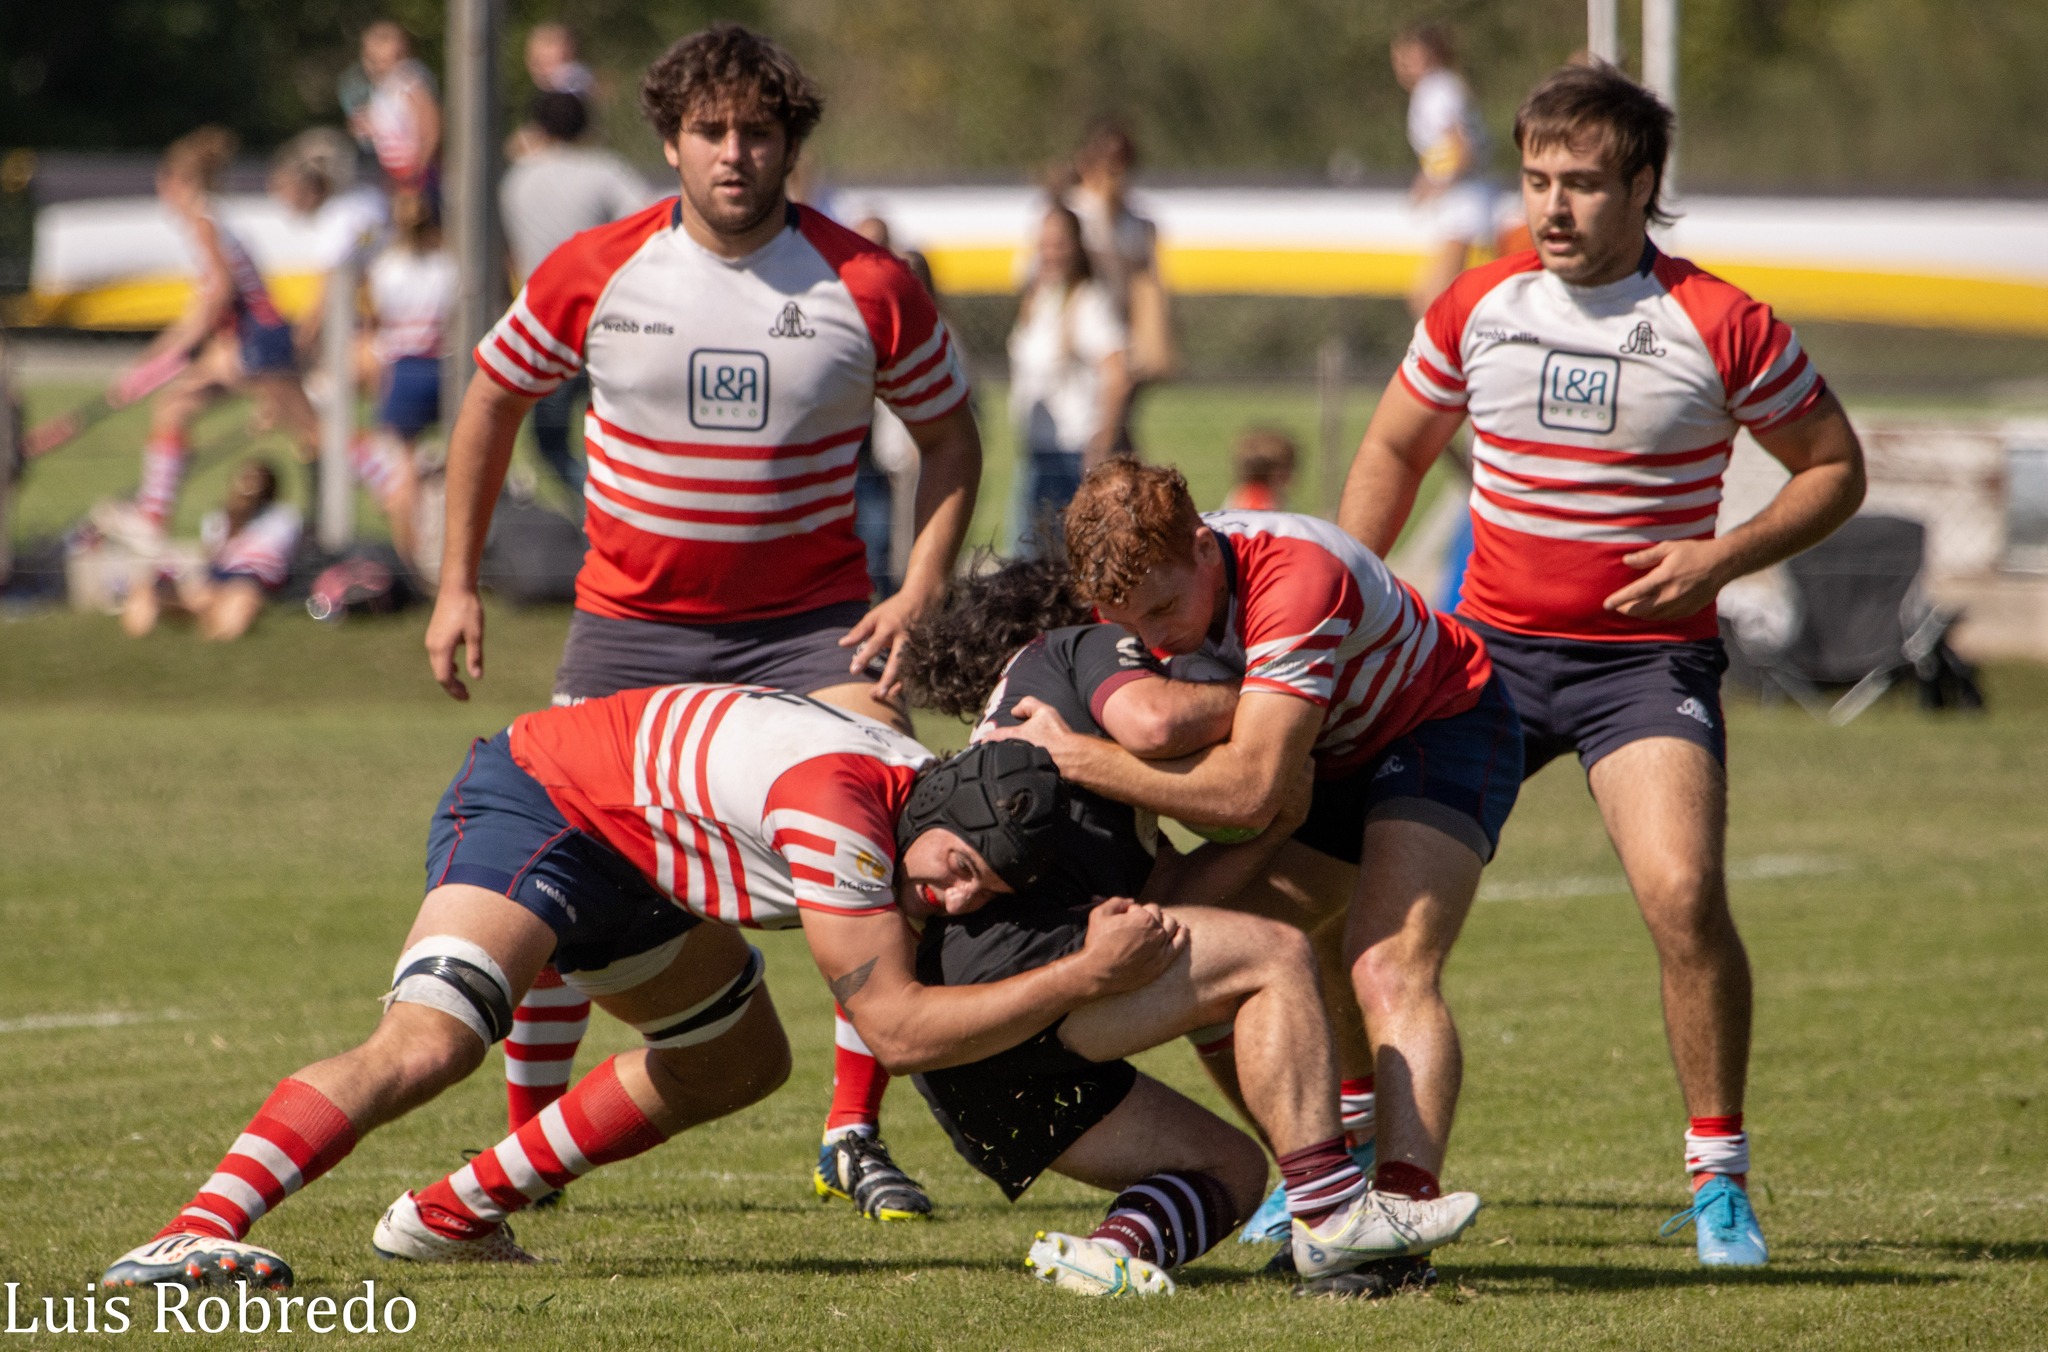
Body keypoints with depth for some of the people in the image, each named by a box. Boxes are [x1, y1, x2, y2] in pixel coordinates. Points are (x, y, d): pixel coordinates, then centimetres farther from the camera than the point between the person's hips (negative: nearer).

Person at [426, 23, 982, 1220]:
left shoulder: (868, 287, -9)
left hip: (811, 618, 0)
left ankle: (856, 1133, -2)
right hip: (630, 619, 1)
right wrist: (459, 583, 7)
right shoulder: (595, 272, -8)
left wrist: (921, 592, -8)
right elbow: (495, 397, 8)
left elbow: (951, 435, 4)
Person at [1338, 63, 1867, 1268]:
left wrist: (1723, 556, -15)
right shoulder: (1477, 309, 0)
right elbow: (1395, 453, 15)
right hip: (1488, 648, 4)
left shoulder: (1722, 328, -9)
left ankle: (1720, 1177, -7)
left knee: (1684, 891, -23)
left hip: (1650, 658, -4)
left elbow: (1836, 467, 1)